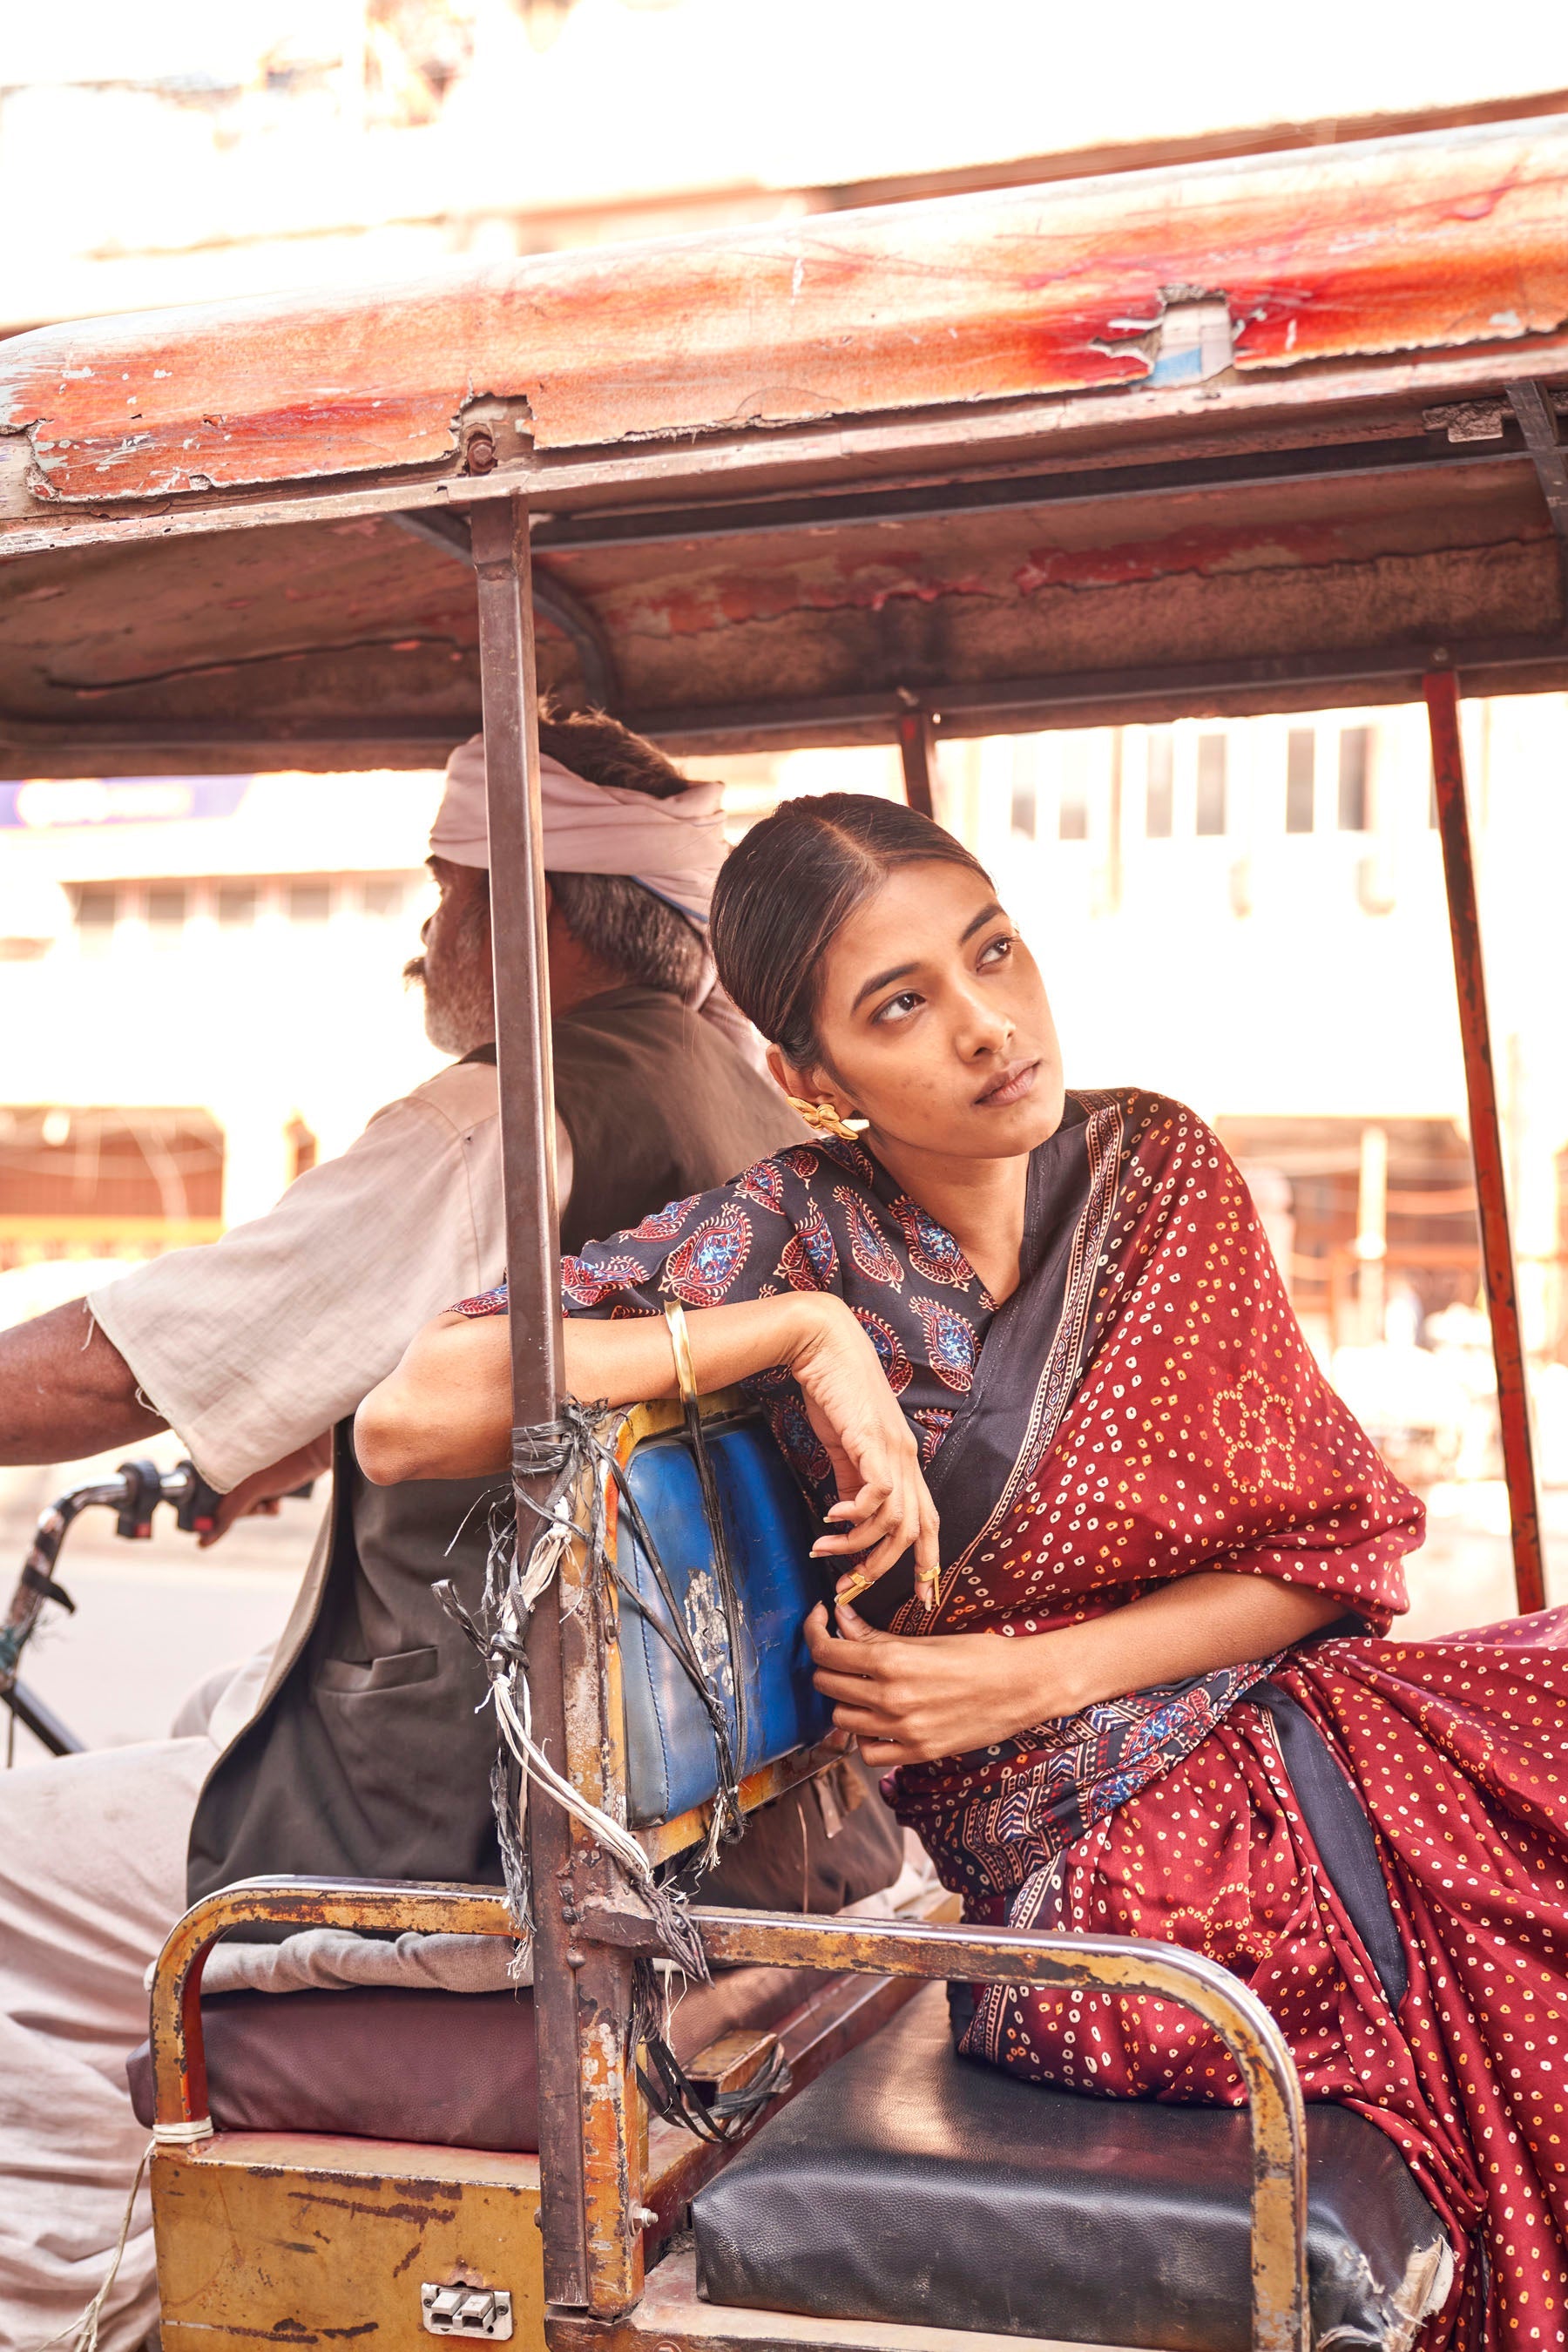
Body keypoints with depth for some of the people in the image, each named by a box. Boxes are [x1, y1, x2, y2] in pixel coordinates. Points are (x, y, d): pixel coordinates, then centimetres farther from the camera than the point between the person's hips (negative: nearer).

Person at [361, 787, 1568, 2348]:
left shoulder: (1157, 1166, 3)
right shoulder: (796, 1239, -8)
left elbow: (1330, 1541, 3)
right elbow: (407, 1422, -19)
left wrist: (1038, 1676, -12)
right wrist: (806, 1332, -22)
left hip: (1302, 1727, 5)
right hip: (1108, 1857, -5)